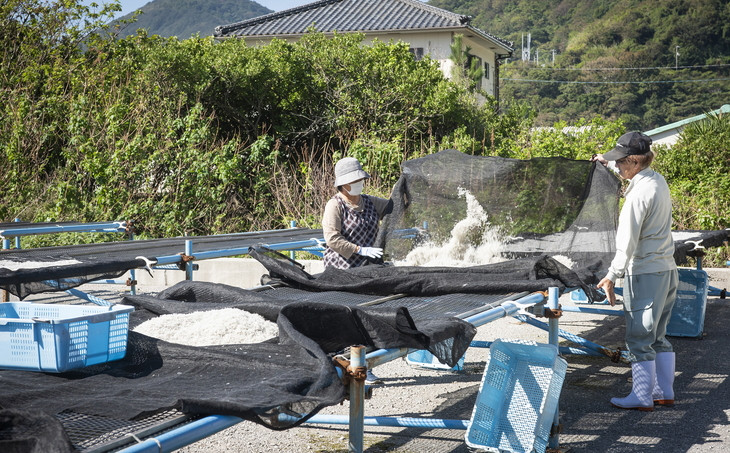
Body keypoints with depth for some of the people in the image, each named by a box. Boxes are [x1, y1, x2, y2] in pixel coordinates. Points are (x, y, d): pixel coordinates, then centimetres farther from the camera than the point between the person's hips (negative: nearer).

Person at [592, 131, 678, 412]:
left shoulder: (639, 194, -19)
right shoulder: (659, 181, 9)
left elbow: (627, 243, -20)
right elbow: (632, 173, 35)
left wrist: (611, 277, -15)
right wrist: (607, 163, 43)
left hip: (645, 273, -9)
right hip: (667, 270, 9)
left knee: (639, 339, -1)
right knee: (658, 337, 16)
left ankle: (642, 397, 4)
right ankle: (665, 393, 21)